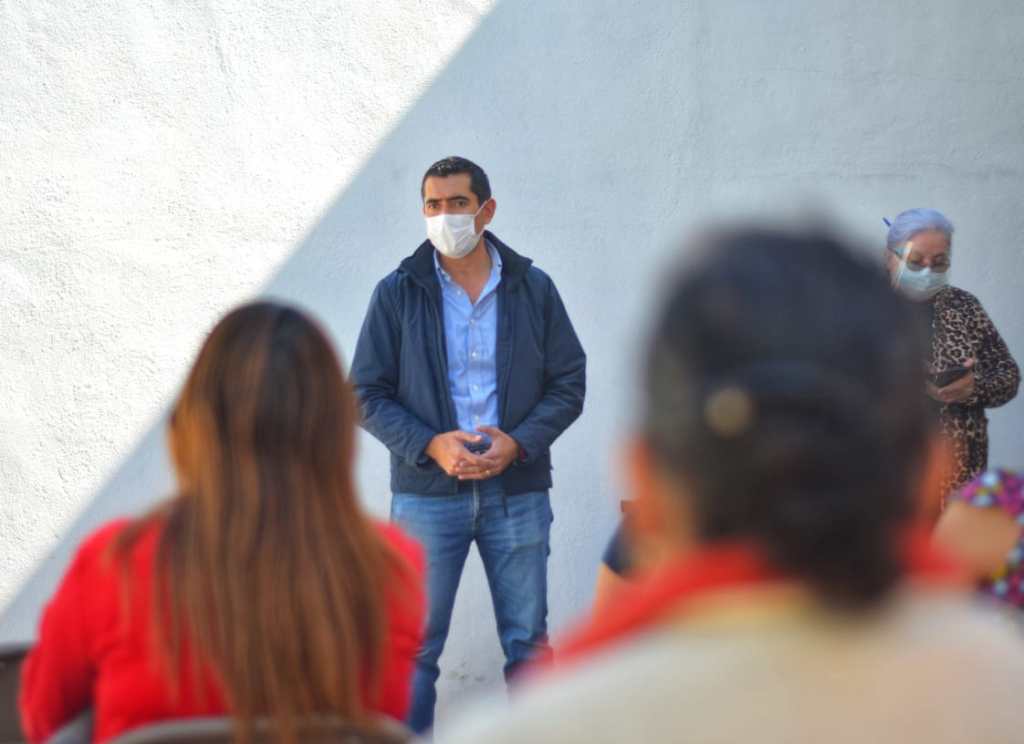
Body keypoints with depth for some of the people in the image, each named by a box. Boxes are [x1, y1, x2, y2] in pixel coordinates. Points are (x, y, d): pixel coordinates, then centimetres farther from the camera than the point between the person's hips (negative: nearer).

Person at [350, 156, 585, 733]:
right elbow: (367, 393, 0)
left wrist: (518, 443, -12)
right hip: (426, 494, -1)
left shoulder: (533, 289, 3)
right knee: (415, 647, 3)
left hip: (518, 494, 1)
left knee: (529, 642, 9)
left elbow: (569, 384, 5)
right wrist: (431, 446, -15)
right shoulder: (397, 293, 0)